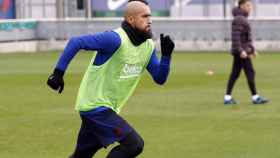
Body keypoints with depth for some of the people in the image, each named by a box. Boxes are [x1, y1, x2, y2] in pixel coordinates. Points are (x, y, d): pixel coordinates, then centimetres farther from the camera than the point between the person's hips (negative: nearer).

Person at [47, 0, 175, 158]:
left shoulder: (148, 46, 6)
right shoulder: (116, 39, -19)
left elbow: (160, 79, 7)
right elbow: (76, 42, -19)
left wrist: (166, 55, -9)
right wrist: (58, 73, -23)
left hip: (109, 109, 9)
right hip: (95, 106, -9)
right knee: (134, 144, -18)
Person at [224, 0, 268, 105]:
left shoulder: (242, 18, 17)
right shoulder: (238, 19, -16)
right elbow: (235, 36, -22)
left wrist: (252, 49, 23)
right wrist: (241, 51, -27)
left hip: (243, 51, 10)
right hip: (240, 51, -10)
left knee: (235, 74, 8)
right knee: (250, 73, -7)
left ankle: (227, 98, 8)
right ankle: (255, 97, -3)